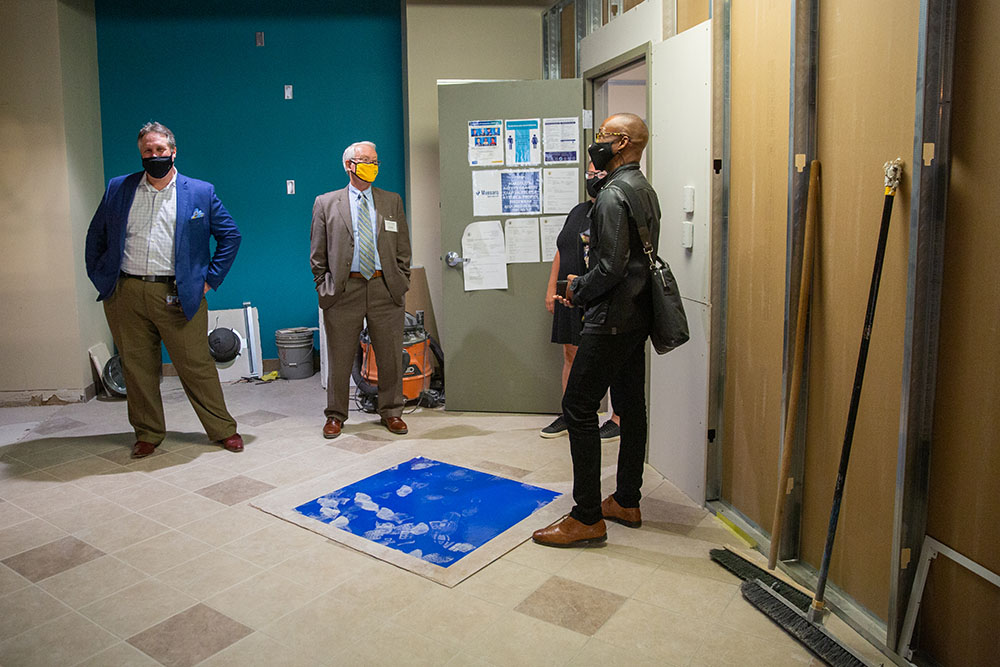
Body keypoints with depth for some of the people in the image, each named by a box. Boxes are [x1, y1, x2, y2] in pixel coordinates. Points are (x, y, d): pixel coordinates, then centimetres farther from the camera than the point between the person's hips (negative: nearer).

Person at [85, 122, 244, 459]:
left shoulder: (200, 192, 4)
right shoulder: (118, 188, 10)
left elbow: (230, 235, 7)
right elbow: (96, 236, 17)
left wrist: (210, 279, 2)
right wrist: (99, 278, 8)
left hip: (178, 295, -2)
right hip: (126, 294, 3)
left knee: (196, 365, 1)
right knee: (137, 367, 9)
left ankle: (223, 429, 15)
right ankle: (148, 434, 24)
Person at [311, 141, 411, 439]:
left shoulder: (392, 201, 11)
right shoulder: (326, 203, 7)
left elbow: (403, 250, 11)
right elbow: (317, 254, 7)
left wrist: (401, 284, 3)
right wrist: (324, 287, 0)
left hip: (385, 288, 2)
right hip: (343, 290, -1)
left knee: (390, 357, 7)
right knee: (340, 358, 6)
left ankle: (391, 412, 23)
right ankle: (335, 416, 21)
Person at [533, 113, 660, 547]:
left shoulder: (612, 195, -16)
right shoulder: (645, 191, 16)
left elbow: (612, 267, -23)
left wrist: (578, 290, -6)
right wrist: (585, 288, 15)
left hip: (613, 319, -11)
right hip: (638, 315, 11)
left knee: (578, 407, -6)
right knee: (630, 405, 13)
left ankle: (588, 518, -1)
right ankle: (626, 502, 25)